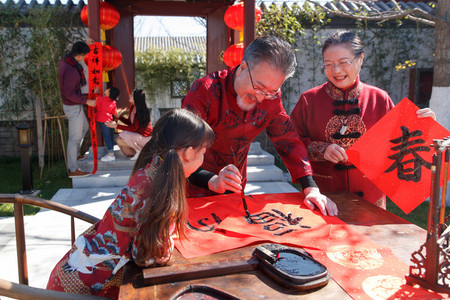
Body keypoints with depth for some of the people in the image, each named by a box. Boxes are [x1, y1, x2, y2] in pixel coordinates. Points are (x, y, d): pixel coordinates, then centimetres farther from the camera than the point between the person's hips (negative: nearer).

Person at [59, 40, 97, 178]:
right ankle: (73, 170, 11)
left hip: (73, 105, 10)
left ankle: (74, 154, 41)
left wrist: (85, 44, 17)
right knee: (75, 137, 0)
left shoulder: (65, 60, -1)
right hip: (73, 107, -10)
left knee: (84, 127, 28)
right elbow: (69, 94, -29)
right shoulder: (71, 70, -30)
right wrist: (87, 101, -19)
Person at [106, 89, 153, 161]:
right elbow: (129, 122, 12)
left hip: (145, 138, -9)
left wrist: (116, 126, -25)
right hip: (137, 134, 9)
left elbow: (133, 128, -24)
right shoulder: (132, 106, 1)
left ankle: (140, 151, -7)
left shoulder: (142, 112, -24)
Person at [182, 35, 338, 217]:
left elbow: (288, 141, -2)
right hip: (196, 191, -5)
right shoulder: (206, 91, -21)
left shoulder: (270, 98, -5)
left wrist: (311, 189, -13)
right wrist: (212, 181, -42)